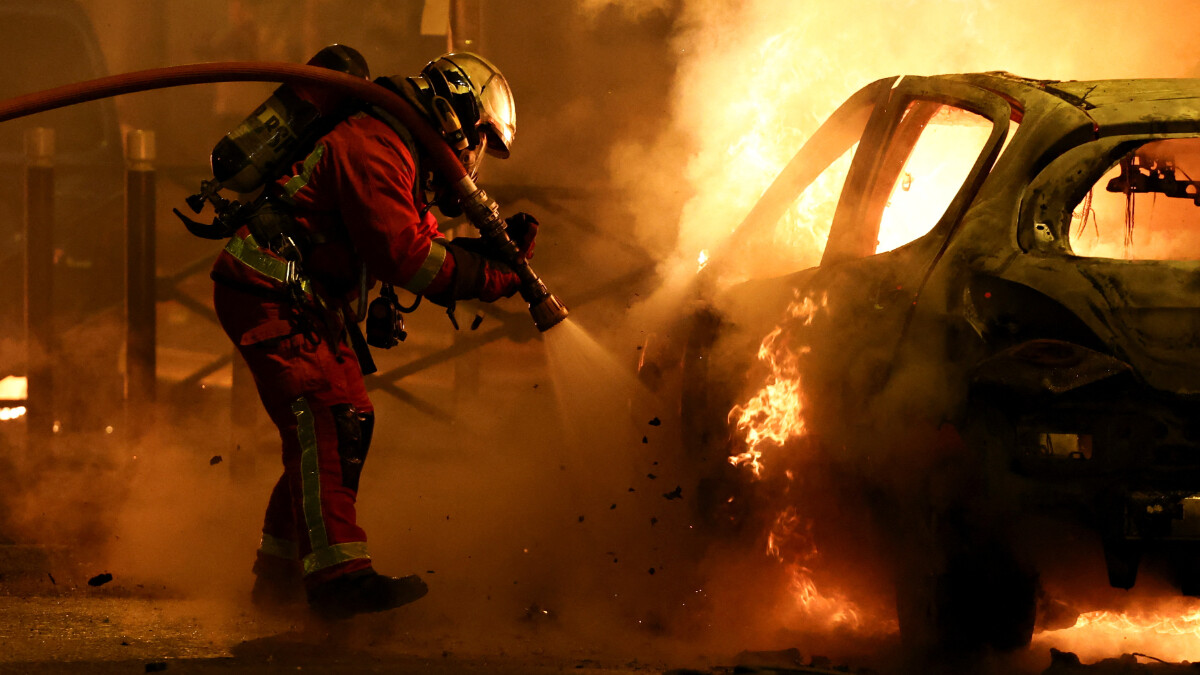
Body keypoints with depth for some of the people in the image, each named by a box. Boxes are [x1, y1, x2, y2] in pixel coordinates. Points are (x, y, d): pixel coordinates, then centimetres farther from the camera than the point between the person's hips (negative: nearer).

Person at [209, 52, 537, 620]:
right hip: (267, 292, -11)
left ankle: (279, 574, 22)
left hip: (309, 305, 11)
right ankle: (336, 574, -28)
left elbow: (422, 248, 13)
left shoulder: (397, 154, 19)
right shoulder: (375, 146, -16)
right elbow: (403, 255, -25)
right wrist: (493, 278, -20)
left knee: (345, 421, 13)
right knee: (329, 415, -20)